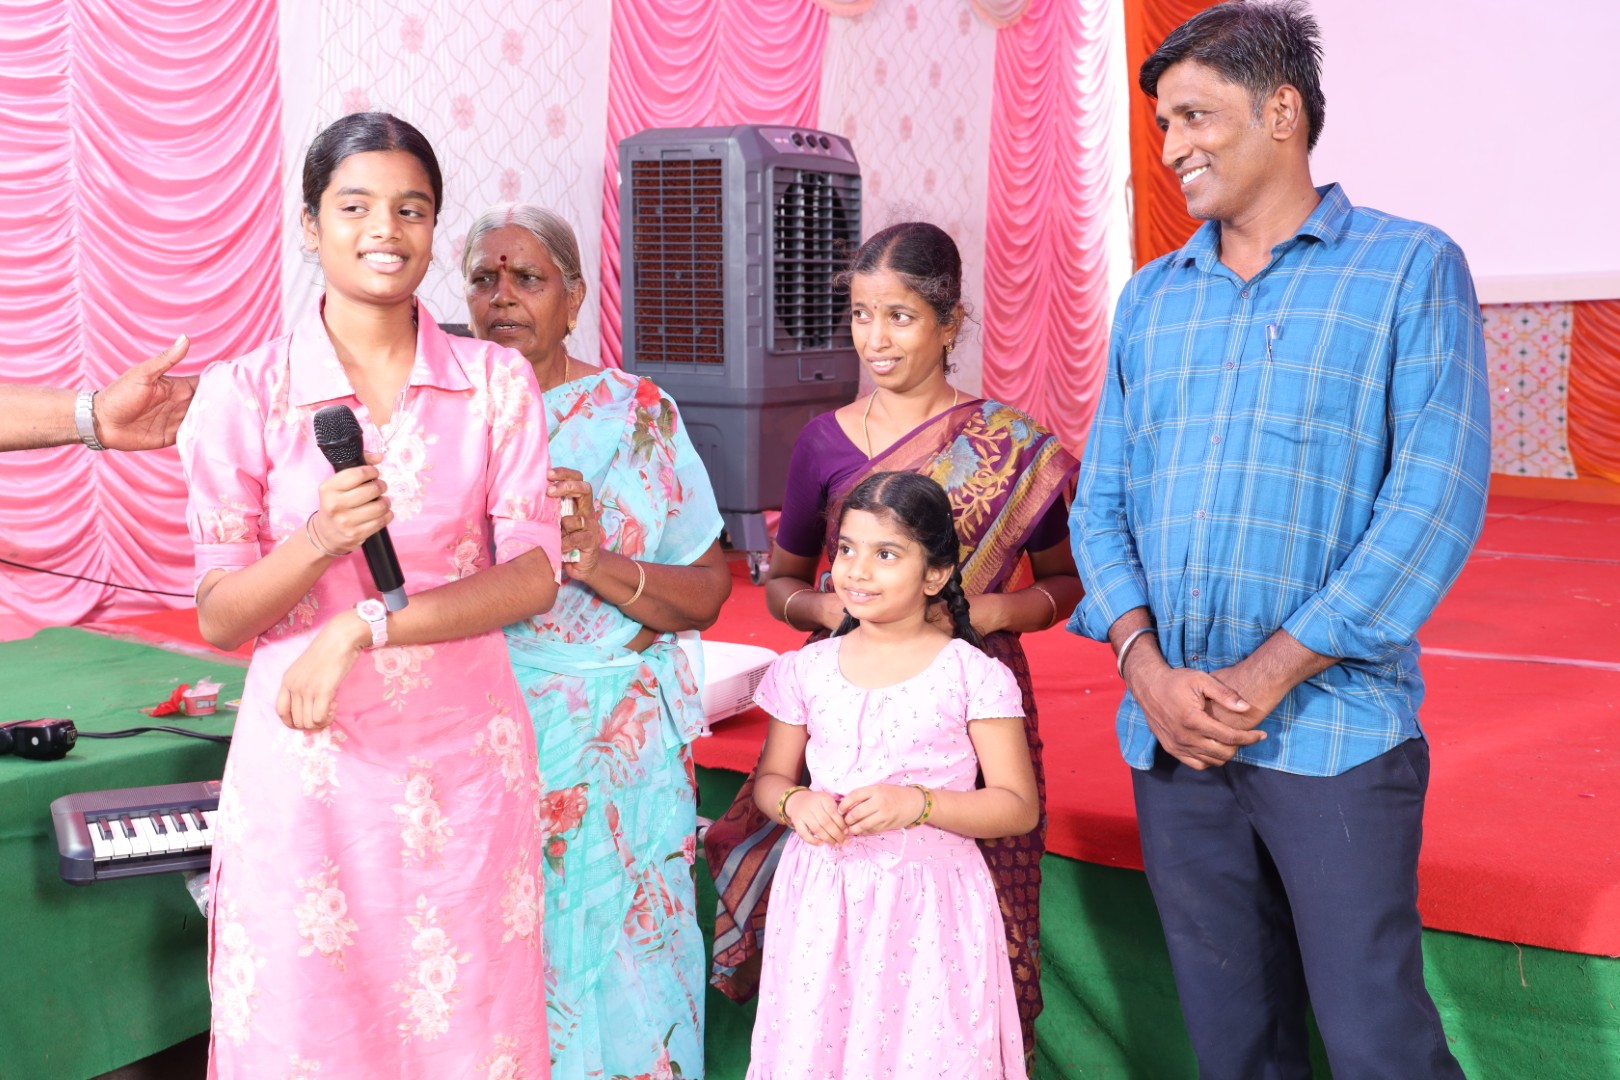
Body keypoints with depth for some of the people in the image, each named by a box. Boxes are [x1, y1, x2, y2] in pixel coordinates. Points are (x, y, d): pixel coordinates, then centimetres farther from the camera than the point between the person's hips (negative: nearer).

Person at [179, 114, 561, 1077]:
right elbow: (219, 618, -2)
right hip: (309, 755, -1)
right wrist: (319, 541, -21)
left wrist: (366, 627, -16)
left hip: (466, 753, 1)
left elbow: (534, 575, -5)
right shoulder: (246, 392, -3)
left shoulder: (497, 381, 1)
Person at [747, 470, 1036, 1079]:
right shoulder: (806, 670, 4)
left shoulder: (973, 675, -6)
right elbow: (770, 779, 13)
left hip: (927, 906, -3)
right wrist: (795, 802, -10)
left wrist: (919, 803, -19)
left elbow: (1019, 806, -6)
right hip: (823, 901, 3)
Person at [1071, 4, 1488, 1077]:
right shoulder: (1150, 298, 13)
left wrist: (1266, 677, -14)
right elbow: (1101, 499, 10)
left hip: (1333, 730, -4)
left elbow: (1436, 501, -10)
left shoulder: (1411, 268, -1)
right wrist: (1147, 667, -7)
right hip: (1170, 734, 5)